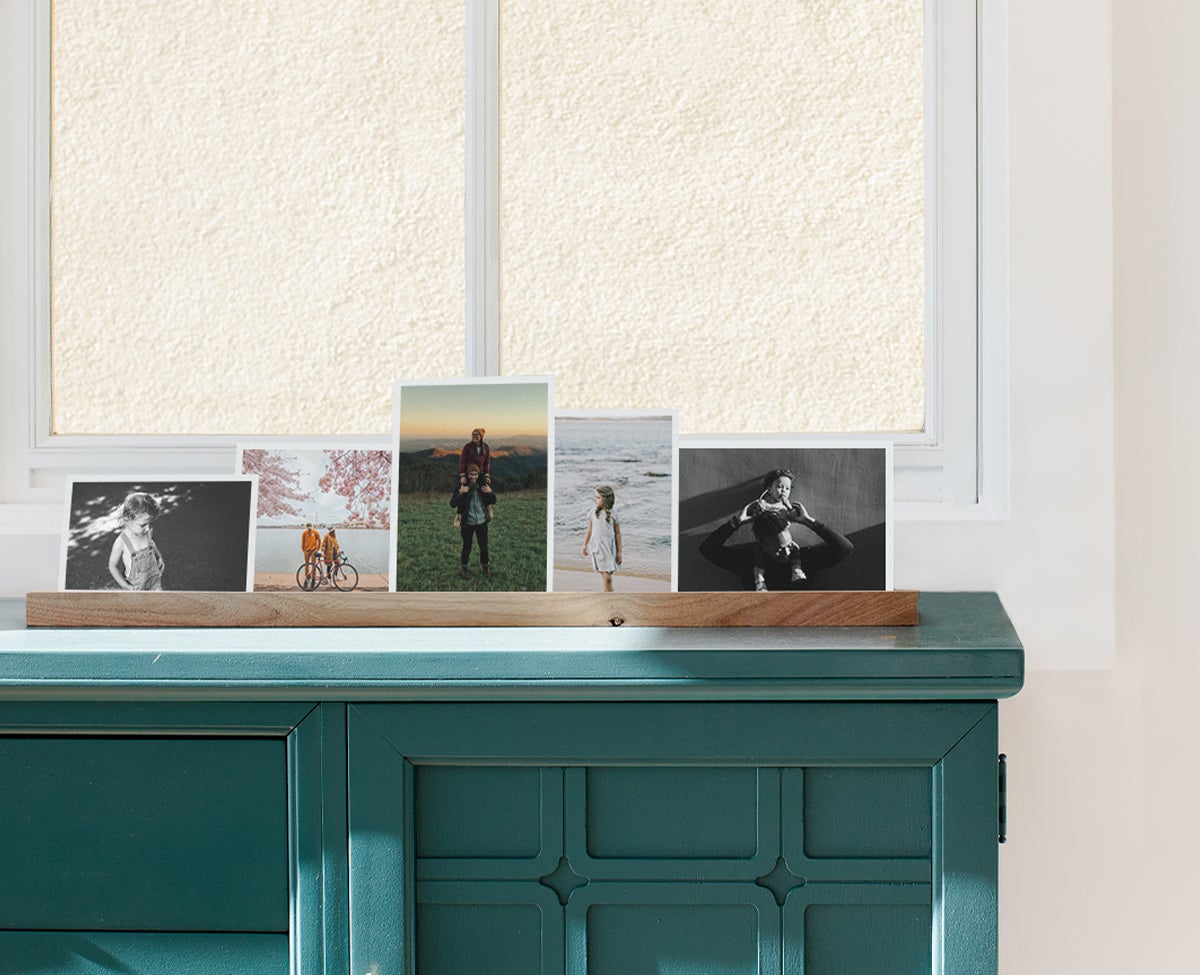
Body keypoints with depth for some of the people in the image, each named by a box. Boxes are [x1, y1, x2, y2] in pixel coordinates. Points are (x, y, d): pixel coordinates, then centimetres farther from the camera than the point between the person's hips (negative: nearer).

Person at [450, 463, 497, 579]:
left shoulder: (483, 487, -4)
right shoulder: (462, 487, -12)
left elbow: (493, 501, 5)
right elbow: (452, 504, -16)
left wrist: (491, 492, -16)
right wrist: (460, 493, -32)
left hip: (482, 522, 2)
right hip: (467, 523, -2)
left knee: (484, 547, 11)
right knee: (467, 548, 9)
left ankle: (485, 567, 33)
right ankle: (462, 568, 30)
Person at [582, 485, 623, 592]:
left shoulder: (613, 515, -3)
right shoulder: (594, 512, 4)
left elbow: (618, 533, 1)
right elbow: (590, 529, 14)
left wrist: (620, 551, 1)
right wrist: (585, 545, 17)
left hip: (609, 547, -1)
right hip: (597, 546, 1)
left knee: (608, 577, -5)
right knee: (606, 577, -2)